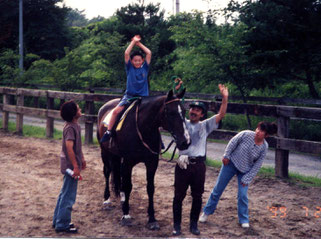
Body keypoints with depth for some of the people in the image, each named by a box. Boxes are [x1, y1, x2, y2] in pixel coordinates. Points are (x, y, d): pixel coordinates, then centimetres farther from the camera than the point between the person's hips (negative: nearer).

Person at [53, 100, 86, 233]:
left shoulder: (75, 125, 9)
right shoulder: (70, 127, -21)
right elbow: (69, 148, -27)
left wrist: (82, 159, 24)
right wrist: (75, 167, -26)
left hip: (69, 166, 10)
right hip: (70, 165, -10)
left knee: (65, 194, 19)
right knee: (69, 196, -1)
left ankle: (58, 221, 30)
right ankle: (62, 225, 9)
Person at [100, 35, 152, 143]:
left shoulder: (144, 68, 8)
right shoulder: (129, 68, 7)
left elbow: (149, 53, 3)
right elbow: (126, 53, -3)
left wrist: (139, 44, 10)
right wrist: (133, 42, 4)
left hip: (143, 97, 1)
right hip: (129, 96, -1)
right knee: (116, 111, -18)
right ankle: (108, 132, -8)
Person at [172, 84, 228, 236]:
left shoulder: (205, 126, 9)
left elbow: (221, 115, 1)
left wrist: (225, 98, -11)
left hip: (199, 165, 1)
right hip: (183, 164, -1)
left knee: (197, 197, 8)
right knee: (179, 196, 4)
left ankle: (193, 225, 22)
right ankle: (177, 225, 15)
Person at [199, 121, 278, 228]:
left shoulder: (264, 147, -16)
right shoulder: (246, 134, -21)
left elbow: (257, 165, -10)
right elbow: (233, 142, -6)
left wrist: (247, 179, -10)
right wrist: (226, 156, -5)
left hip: (245, 171, 0)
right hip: (231, 163, 0)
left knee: (243, 195, -5)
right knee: (218, 189, 7)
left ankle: (244, 220, 15)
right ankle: (206, 212, 24)